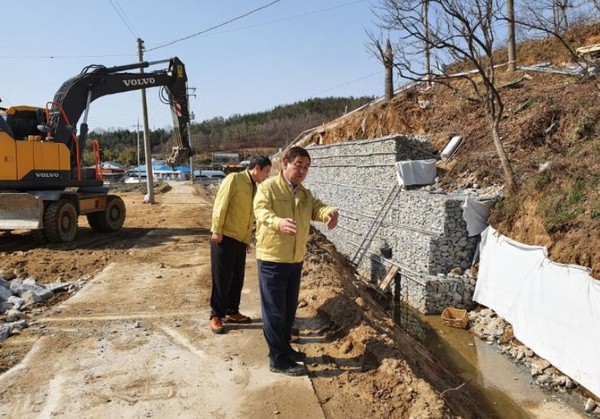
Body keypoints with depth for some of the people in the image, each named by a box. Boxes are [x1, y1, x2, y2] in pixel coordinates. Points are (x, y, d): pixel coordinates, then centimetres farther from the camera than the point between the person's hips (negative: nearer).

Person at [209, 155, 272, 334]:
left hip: (240, 240, 8)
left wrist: (247, 240, 16)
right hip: (224, 237, -8)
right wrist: (217, 230, -17)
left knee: (237, 278, 13)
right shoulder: (234, 179, -9)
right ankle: (216, 315, 11)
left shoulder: (254, 188, 15)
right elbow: (220, 205, -14)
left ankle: (232, 312, 27)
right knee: (221, 279, 0)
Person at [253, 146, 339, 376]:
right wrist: (278, 222, -50)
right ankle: (278, 359, 10)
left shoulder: (305, 194, 11)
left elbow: (317, 208, -5)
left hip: (295, 260, 7)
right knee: (274, 310, 1)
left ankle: (285, 347, 35)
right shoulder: (268, 187, -11)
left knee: (289, 308, 18)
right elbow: (261, 211, -28)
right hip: (272, 259, -7)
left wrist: (331, 212, -30)